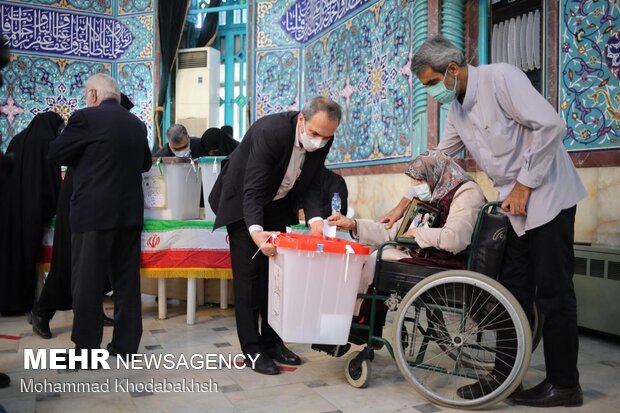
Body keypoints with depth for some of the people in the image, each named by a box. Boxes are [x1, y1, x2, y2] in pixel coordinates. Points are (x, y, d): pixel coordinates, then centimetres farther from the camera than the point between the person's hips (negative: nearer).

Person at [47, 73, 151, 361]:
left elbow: (55, 153, 0)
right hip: (130, 211, 6)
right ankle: (126, 345, 18)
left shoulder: (86, 117, -7)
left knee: (87, 283, 3)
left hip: (94, 211, -6)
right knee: (127, 280, 10)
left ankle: (86, 349, 10)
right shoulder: (137, 124, 11)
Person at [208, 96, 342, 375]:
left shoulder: (322, 140, -15)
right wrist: (256, 232, -49)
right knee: (248, 274, -6)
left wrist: (315, 219, -22)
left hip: (277, 204, 6)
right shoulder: (270, 130, -33)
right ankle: (252, 349, 3)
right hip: (243, 203, -6)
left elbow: (311, 185, -6)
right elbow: (253, 190, -36)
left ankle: (272, 341, 19)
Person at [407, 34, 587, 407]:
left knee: (553, 293, 0)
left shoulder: (500, 78, -15)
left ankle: (564, 384, 14)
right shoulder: (457, 109, 9)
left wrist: (525, 184, -17)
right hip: (515, 205, 8)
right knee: (514, 292, 10)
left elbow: (551, 125, -21)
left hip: (547, 196, -8)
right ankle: (504, 373, 19)